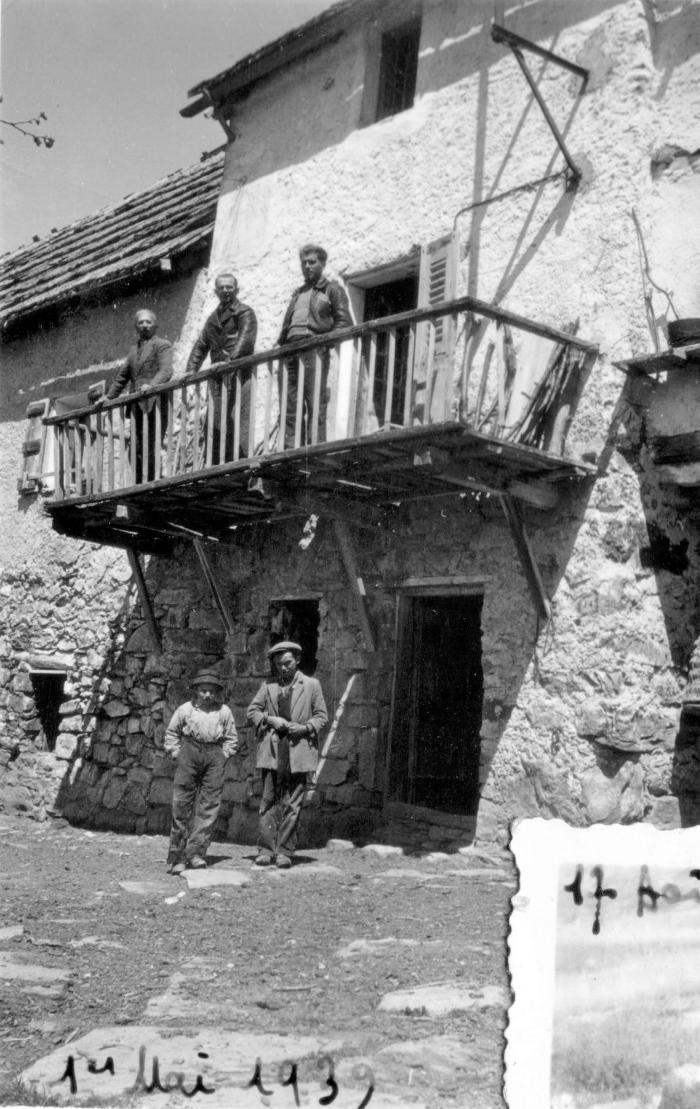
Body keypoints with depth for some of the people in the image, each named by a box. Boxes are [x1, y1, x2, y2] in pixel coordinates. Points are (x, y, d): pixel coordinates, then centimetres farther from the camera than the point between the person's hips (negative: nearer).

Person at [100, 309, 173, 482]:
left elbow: (166, 370, -11)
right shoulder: (134, 349, 24)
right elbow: (123, 376, 29)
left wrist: (152, 385, -29)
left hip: (154, 404, -6)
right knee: (137, 449, 1)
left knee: (151, 448, -14)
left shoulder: (162, 345, 4)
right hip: (137, 406, 6)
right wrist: (109, 396, 20)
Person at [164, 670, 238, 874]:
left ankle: (196, 852, -3)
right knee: (182, 804, -4)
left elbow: (231, 739, 14)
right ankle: (176, 856, 0)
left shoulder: (224, 712, 7)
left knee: (210, 804, -6)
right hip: (189, 752, -1)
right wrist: (177, 755, 2)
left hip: (214, 755, 1)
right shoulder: (185, 709, 4)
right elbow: (171, 733, 12)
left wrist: (223, 756, 2)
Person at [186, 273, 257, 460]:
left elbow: (245, 339, -13)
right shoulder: (213, 318, 25)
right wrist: (191, 370, 5)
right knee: (217, 426, 1)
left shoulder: (244, 312, 4)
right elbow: (200, 345, 21)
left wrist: (231, 359, -29)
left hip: (239, 375, -6)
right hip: (217, 378, 6)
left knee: (238, 422, -14)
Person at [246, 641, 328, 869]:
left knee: (293, 803, -1)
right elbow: (252, 711, 11)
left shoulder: (312, 685, 8)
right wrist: (269, 719, -7)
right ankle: (265, 850, 4)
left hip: (299, 750, -1)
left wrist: (305, 727, -10)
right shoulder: (268, 686, 12)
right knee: (269, 801, -1)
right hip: (272, 750, 1)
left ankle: (285, 851, 5)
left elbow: (322, 716, 8)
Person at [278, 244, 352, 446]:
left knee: (315, 403, -12)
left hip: (314, 348, -6)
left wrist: (325, 340, -15)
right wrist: (281, 344, 10)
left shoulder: (332, 289, 11)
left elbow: (345, 321, -1)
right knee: (290, 405, -1)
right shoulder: (298, 293, 29)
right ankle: (291, 449, -2)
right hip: (291, 350, 6)